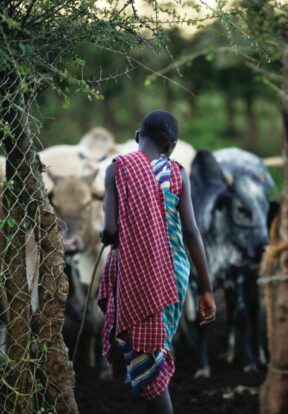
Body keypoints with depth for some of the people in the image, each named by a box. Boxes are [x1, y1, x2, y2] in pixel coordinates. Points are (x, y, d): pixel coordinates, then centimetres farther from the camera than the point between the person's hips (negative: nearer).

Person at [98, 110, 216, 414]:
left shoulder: (117, 168, -5)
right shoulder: (178, 174, 1)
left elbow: (110, 230, -13)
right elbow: (191, 232, -6)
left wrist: (106, 237, 12)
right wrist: (207, 290, -4)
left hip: (135, 273, -3)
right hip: (174, 272, 3)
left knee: (148, 365, 0)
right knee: (158, 350, 20)